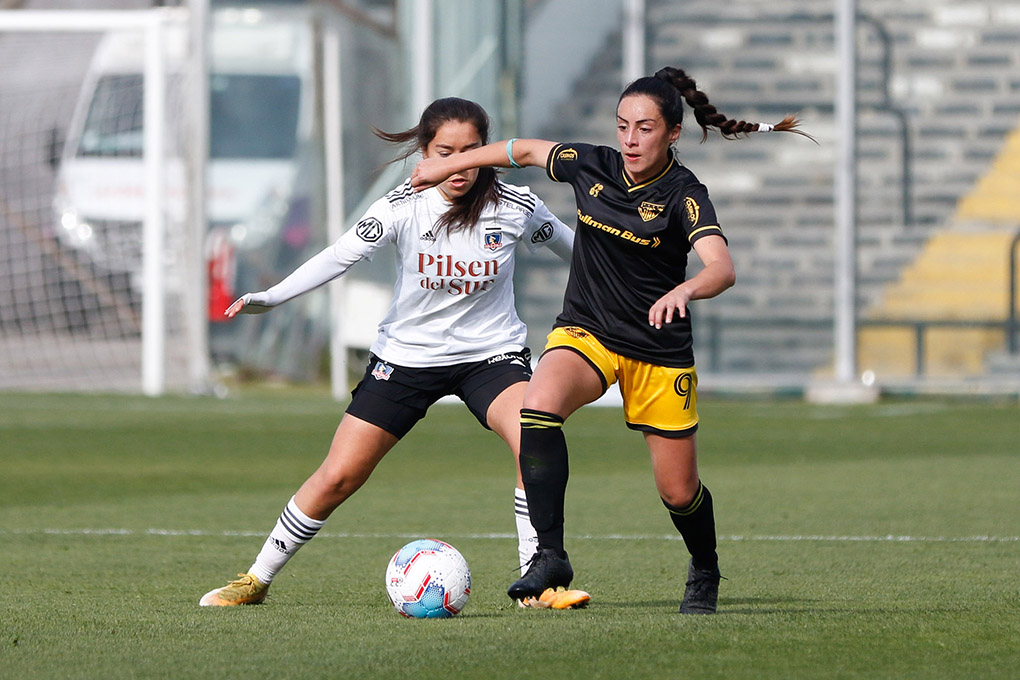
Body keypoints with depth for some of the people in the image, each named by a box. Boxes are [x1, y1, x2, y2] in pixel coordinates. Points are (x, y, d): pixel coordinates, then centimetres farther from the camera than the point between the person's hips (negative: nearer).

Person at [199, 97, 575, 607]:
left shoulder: (515, 207, -12)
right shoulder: (403, 207, -16)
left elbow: (569, 246, 7)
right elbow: (339, 257, -22)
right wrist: (270, 297, -36)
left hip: (491, 353, 0)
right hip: (407, 352, 0)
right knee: (337, 477, -1)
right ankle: (257, 580, 17)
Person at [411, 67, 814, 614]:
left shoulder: (683, 194, -17)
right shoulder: (591, 166, -4)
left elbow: (721, 269, -33)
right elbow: (524, 150, 15)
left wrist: (685, 290, -55)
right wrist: (447, 165, 23)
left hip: (659, 354, -2)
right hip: (585, 333, 2)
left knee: (679, 493, 4)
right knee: (539, 403, -32)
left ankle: (704, 571, 39)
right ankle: (550, 556, -30)